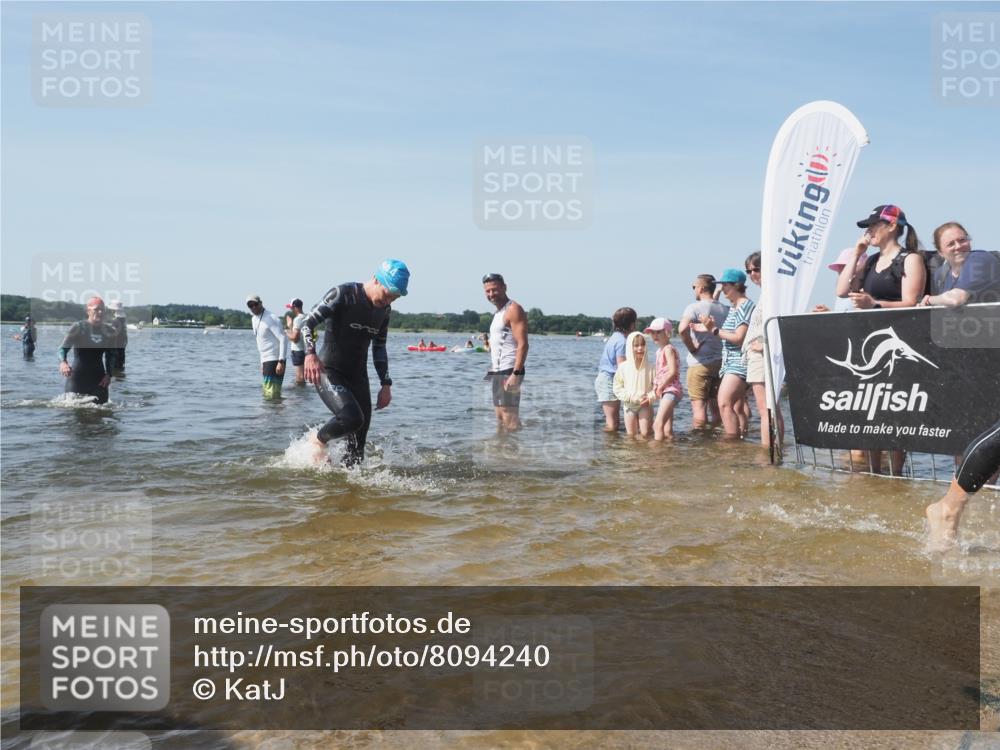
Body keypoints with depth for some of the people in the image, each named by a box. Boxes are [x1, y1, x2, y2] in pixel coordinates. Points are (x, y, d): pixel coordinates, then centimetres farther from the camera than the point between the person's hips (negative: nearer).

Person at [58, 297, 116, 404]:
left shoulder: (109, 331, 7)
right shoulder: (78, 328, -5)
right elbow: (63, 348, -10)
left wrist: (109, 374, 2)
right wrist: (63, 362, -32)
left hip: (98, 378, 4)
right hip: (77, 377, -4)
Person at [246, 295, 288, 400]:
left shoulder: (271, 318, -15)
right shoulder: (254, 319, 13)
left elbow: (283, 339, -22)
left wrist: (281, 361, -27)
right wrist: (262, 362, 18)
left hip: (275, 360, -10)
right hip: (266, 360, 10)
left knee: (271, 395, -11)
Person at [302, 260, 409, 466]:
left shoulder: (384, 310, 7)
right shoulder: (343, 294, -12)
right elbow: (308, 323, -15)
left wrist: (386, 384, 11)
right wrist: (310, 353, -33)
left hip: (358, 377, 6)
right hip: (329, 372, -6)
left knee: (358, 443, 2)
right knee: (351, 418, -27)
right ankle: (319, 440, 2)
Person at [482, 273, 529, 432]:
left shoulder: (513, 310, -10)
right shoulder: (499, 313, 20)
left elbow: (523, 344, -18)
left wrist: (516, 374, -25)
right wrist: (491, 371, 18)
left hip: (509, 372, -10)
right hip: (497, 371, 10)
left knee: (509, 415, -12)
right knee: (500, 416, 12)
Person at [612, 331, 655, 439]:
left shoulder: (649, 367, -9)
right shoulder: (623, 367, -7)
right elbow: (618, 388, -6)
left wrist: (650, 397, -21)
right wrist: (632, 397, -15)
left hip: (645, 405, -1)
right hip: (629, 405, 1)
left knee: (645, 434, -8)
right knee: (631, 435, 9)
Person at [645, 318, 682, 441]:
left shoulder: (668, 349, -10)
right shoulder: (659, 351, 18)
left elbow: (672, 371, -19)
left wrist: (660, 387, -14)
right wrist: (656, 387, 7)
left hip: (671, 390, -10)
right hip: (665, 392, 10)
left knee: (658, 424, -20)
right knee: (667, 430, 12)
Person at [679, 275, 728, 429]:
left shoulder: (694, 307, -10)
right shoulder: (725, 310, 8)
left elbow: (682, 329, -27)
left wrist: (691, 348, -14)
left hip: (700, 363, -6)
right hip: (720, 363, 6)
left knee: (698, 405, -5)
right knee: (716, 408, 13)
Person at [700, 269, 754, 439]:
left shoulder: (746, 306, -11)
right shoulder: (732, 307, 16)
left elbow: (739, 338, -18)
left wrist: (715, 330, -15)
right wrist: (712, 327, 3)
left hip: (739, 362, -10)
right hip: (730, 362, 10)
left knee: (725, 404, -18)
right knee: (736, 407, 11)